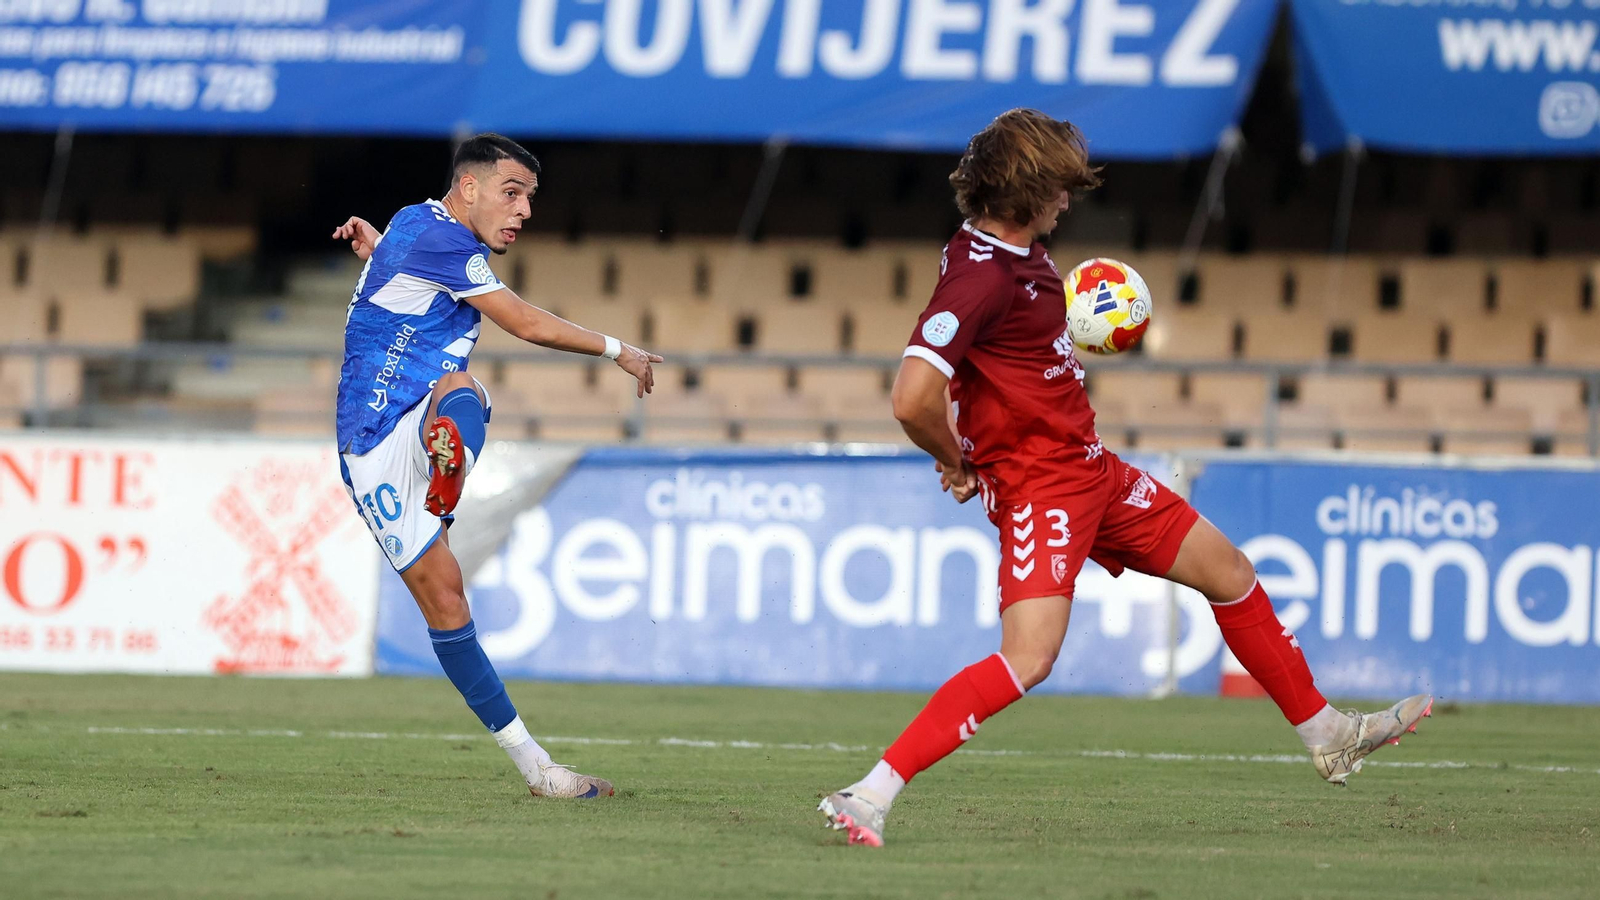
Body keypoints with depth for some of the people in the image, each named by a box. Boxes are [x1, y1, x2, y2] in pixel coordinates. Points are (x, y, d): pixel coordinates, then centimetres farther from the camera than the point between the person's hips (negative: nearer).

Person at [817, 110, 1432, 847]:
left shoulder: (1017, 253, 7)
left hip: (1092, 471, 10)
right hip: (1039, 488, -10)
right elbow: (912, 400, -34)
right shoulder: (981, 277, -25)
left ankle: (1328, 736, 33)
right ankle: (869, 797, -24)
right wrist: (957, 463, -16)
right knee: (1028, 658, -25)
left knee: (1229, 572, 18)